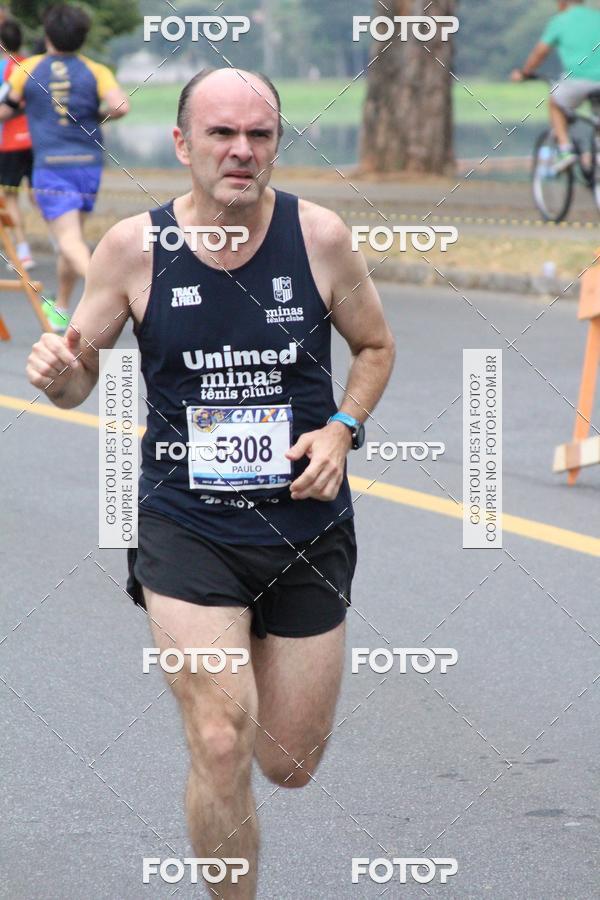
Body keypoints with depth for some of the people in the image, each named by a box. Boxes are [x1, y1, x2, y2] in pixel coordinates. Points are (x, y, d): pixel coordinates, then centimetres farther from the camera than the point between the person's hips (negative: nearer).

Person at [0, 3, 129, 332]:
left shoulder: (27, 70, 2)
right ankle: (60, 308, 29)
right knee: (72, 235, 18)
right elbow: (120, 106, -12)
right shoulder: (95, 71, 3)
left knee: (69, 238, -12)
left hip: (50, 165, -3)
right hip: (88, 162, 3)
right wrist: (95, 116, 8)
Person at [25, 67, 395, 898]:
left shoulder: (319, 237, -7)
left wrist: (343, 429, -8)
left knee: (291, 765, 10)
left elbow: (374, 346, 10)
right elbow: (80, 375, 3)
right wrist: (58, 374, -22)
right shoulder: (134, 248, -9)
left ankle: (244, 654, 45)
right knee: (221, 750, -15)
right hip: (186, 526, -2)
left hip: (305, 528, 2)